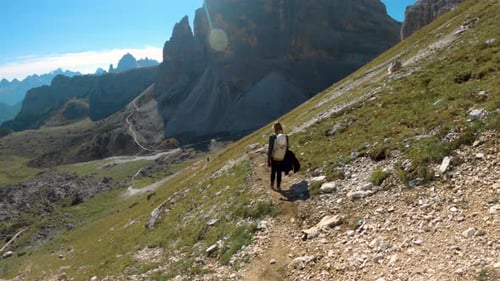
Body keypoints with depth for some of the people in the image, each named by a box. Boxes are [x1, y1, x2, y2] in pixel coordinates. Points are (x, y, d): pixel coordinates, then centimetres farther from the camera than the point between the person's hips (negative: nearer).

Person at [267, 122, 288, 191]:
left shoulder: (272, 137, -21)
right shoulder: (286, 137, -14)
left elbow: (269, 150, -16)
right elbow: (287, 149, -5)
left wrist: (268, 161, -5)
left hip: (273, 158, -1)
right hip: (281, 159, 1)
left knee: (273, 171, 23)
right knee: (279, 172, 20)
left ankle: (272, 185, 38)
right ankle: (278, 187, 28)